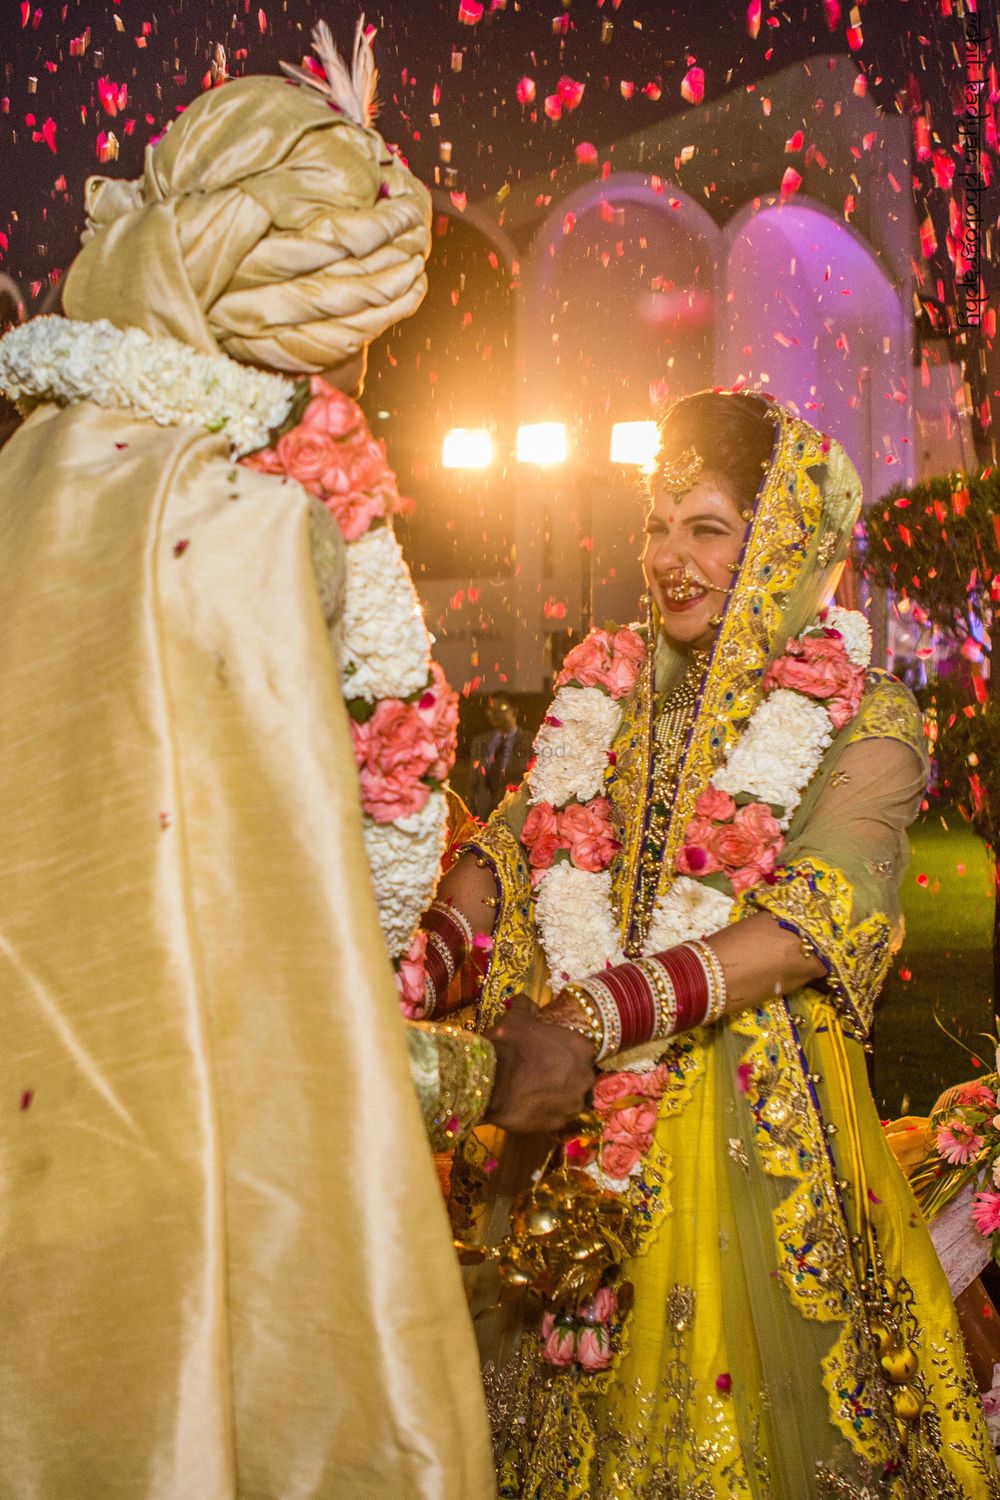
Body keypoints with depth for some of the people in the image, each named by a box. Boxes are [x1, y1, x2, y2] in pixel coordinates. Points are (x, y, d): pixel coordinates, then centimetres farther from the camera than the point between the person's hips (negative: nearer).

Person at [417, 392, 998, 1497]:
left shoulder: (865, 722, -5)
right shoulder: (608, 684, 11)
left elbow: (817, 920, -19)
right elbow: (517, 840, 6)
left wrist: (597, 1016, -30)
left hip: (749, 1112, -3)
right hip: (567, 1113, 4)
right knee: (562, 1387, 11)